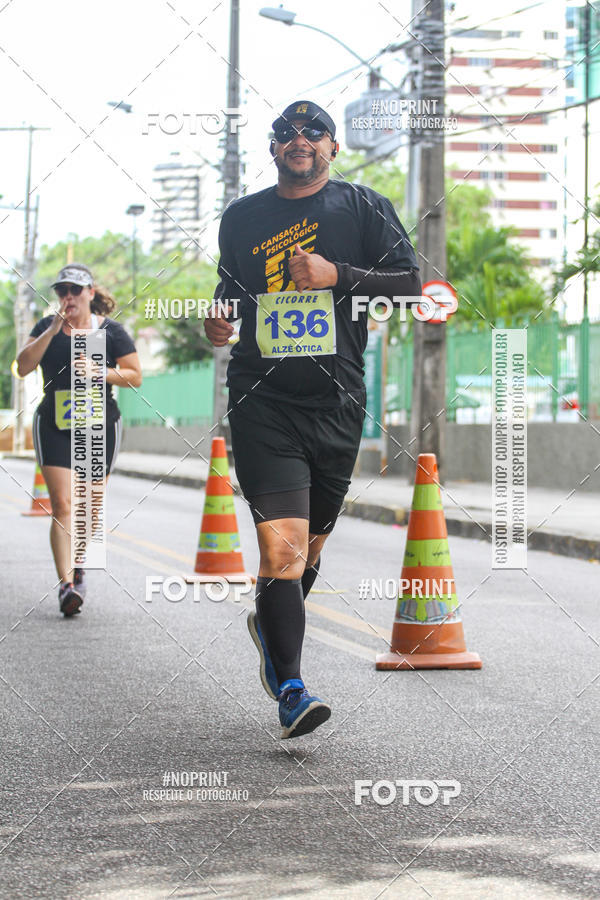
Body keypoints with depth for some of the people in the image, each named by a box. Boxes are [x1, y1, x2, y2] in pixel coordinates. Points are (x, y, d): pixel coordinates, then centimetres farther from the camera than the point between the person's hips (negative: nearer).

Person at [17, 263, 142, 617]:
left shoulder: (111, 330, 1)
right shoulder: (47, 326, 7)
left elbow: (135, 376, 1)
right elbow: (23, 367, -5)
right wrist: (53, 331, -13)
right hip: (55, 425, 0)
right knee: (63, 504, -12)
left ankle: (78, 568, 32)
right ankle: (66, 583, -17)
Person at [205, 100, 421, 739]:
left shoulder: (363, 208, 7)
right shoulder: (240, 218, 13)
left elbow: (409, 285, 2)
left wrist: (339, 276, -11)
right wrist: (218, 321, 5)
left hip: (338, 403, 1)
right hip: (262, 401, -1)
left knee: (311, 544, 15)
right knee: (282, 546, -17)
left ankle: (269, 625, 45)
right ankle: (291, 690, -14)